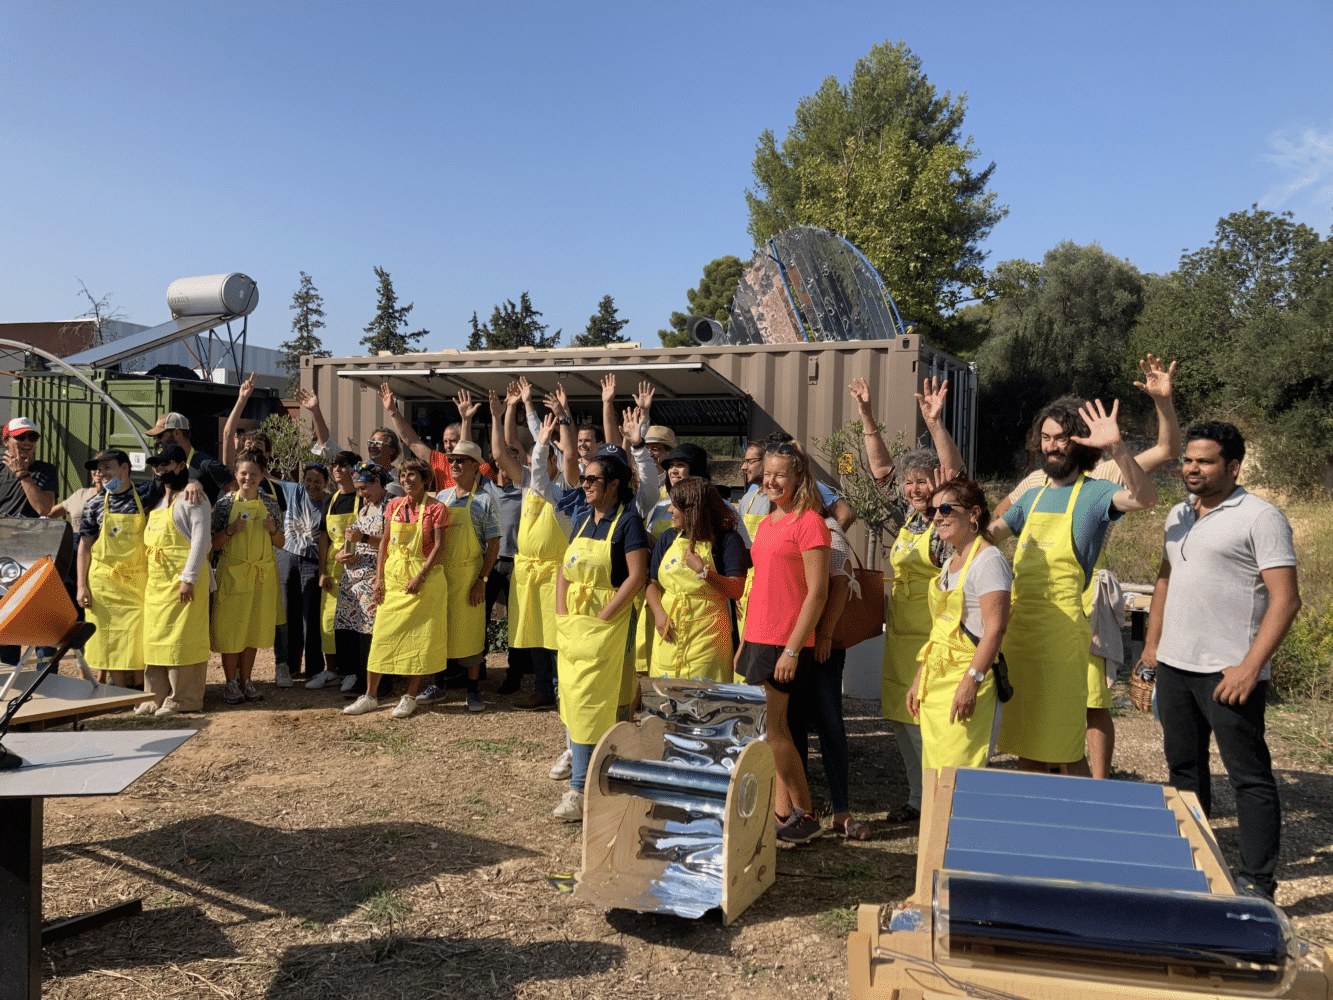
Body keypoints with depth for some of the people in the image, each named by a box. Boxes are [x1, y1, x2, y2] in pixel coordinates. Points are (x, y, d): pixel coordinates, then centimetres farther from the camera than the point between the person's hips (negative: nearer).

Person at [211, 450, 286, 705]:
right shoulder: (225, 503, 0)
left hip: (262, 573, 2)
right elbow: (214, 543, 0)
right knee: (231, 626, 0)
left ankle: (246, 680, 19)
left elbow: (280, 544, 11)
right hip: (232, 573, -2)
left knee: (254, 627, 7)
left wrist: (273, 529, -9)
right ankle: (230, 683, 11)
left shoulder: (270, 504, 7)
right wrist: (231, 529, -16)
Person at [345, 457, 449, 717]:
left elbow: (439, 547, -10)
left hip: (424, 578, -4)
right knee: (381, 635, 4)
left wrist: (420, 577, -17)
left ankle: (410, 697, 12)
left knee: (419, 638, 1)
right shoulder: (394, 505, 8)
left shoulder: (436, 508, -6)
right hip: (393, 577, 4)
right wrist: (379, 578, 3)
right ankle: (370, 695, 13)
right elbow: (384, 542, 10)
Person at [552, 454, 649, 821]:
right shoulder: (584, 521, 14)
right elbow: (564, 571, 16)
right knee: (572, 698, 10)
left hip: (605, 622, -8)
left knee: (589, 703, -7)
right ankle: (581, 769, 20)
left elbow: (637, 575, -17)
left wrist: (603, 616, -18)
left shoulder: (628, 521, -9)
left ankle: (580, 789, -2)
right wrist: (561, 614, 3)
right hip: (572, 623, 8)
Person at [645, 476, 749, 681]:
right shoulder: (668, 538, 14)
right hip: (668, 636, 5)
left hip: (706, 638, -5)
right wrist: (658, 613, -2)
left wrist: (703, 571, -18)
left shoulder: (726, 539, -3)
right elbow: (652, 582, 14)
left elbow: (737, 590, -11)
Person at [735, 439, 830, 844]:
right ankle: (782, 811, 19)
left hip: (783, 642, -8)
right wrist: (744, 641, 18)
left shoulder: (809, 523, -11)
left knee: (769, 727, -5)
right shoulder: (766, 524, 15)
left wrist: (793, 649, -17)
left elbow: (817, 593, -14)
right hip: (757, 638, 8)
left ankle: (805, 815, 9)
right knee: (773, 728, 10)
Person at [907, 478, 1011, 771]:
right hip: (936, 679, 9)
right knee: (933, 777, 8)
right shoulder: (950, 564, 17)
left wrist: (971, 680, -25)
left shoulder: (988, 560, -10)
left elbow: (995, 627, -19)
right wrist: (919, 679, 20)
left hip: (967, 680, -9)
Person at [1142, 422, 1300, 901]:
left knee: (1249, 776, 1)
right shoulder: (1178, 515, 13)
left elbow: (1285, 599, -14)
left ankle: (1257, 883, 10)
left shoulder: (1260, 517, -9)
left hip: (1229, 673, -7)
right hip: (1174, 666, 8)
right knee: (1184, 767, 16)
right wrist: (1152, 643, 16)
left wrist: (1250, 667, -20)